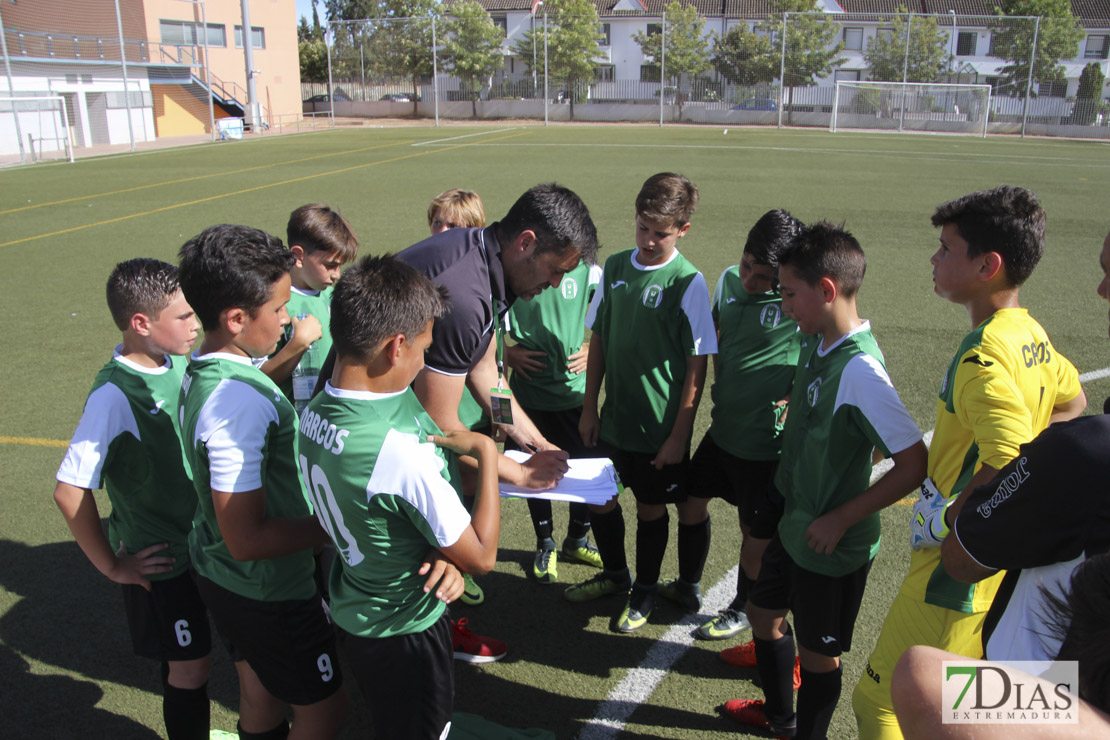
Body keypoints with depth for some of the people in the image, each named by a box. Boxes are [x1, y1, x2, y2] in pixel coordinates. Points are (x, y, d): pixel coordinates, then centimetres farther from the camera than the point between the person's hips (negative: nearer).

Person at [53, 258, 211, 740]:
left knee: (187, 660, 24)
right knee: (190, 665, 8)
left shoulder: (174, 362, -5)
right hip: (158, 559, -7)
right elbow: (70, 492, -25)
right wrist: (111, 566, -17)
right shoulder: (115, 394, -27)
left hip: (192, 539, 7)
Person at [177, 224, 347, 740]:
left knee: (259, 696, 27)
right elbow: (247, 538, -30)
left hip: (219, 572, 9)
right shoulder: (239, 401, -33)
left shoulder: (200, 372, -3)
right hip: (266, 590, -9)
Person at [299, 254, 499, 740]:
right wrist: (485, 451, -16)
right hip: (404, 631, -7)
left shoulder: (316, 413, -10)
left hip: (351, 609, 7)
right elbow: (481, 556, -24)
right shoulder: (401, 452, -36)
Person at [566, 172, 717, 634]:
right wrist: (589, 408, 7)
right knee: (596, 494, 16)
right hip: (614, 417, 5)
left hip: (661, 424, -5)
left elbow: (697, 365, -12)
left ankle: (645, 591, 36)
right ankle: (615, 574, 42)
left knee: (651, 508, 11)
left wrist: (679, 434, -12)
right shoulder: (615, 268, 0)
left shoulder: (688, 283, -14)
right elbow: (599, 340, 8)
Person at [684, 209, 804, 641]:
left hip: (766, 441, -6)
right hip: (722, 427, 7)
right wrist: (719, 383, 10)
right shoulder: (729, 280, -2)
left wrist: (792, 403, -19)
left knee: (756, 534, 10)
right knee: (692, 501, 19)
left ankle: (741, 610, 35)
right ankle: (688, 585, 43)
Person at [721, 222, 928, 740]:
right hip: (794, 524, 9)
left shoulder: (860, 371, -28)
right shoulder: (816, 343, -2)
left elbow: (914, 463, -28)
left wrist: (841, 518, -23)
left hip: (832, 546, -9)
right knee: (763, 611, 25)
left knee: (817, 654, 11)